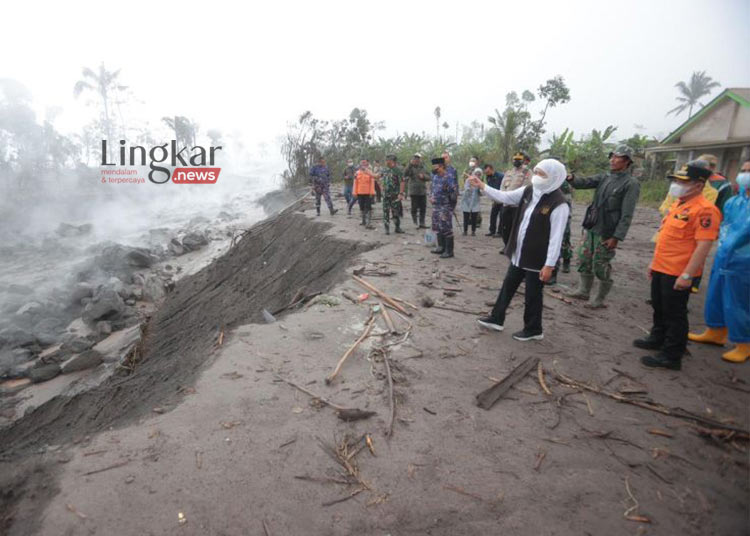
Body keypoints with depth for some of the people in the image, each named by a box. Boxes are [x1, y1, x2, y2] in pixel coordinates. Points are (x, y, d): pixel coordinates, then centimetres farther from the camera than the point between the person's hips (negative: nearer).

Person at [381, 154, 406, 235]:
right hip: (386, 194, 5)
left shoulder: (398, 170, -9)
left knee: (396, 212, 3)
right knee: (386, 212, 4)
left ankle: (397, 227, 16)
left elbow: (402, 182, -14)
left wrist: (401, 193, -21)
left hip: (395, 195, -5)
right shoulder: (385, 169, 10)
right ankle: (387, 228, 11)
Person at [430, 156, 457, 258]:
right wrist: (431, 197, 9)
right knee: (438, 227, 16)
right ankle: (441, 247, 30)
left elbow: (454, 192, -19)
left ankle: (449, 251, 3)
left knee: (446, 229, -5)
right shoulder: (435, 176, 9)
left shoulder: (448, 178, -18)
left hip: (445, 207, -9)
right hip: (436, 206, 9)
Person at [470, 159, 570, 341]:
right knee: (508, 287, 19)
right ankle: (496, 319, 36)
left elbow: (556, 238, -21)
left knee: (533, 296, 9)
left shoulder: (559, 204, -21)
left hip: (537, 259, -7)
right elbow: (504, 197, 8)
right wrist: (482, 186, 1)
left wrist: (549, 265, -21)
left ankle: (533, 330, 30)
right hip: (519, 254, 7)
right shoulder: (529, 191, 1)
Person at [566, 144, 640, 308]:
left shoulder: (631, 184, -11)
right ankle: (583, 290, 28)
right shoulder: (604, 177, 9)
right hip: (591, 229, 7)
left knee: (600, 267, 2)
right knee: (584, 259, 13)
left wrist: (617, 237, -19)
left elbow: (627, 215, -15)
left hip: (606, 233, -6)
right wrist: (572, 179, -24)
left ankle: (600, 298, 18)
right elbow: (584, 183, -1)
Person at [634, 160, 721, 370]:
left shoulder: (705, 209, -18)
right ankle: (657, 339, 39)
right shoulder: (677, 203, 12)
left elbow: (703, 246, -22)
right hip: (661, 268, 9)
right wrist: (654, 262, 20)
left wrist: (687, 275, -25)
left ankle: (671, 356, 12)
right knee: (659, 308, 21)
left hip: (678, 274, -9)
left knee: (674, 314, 1)